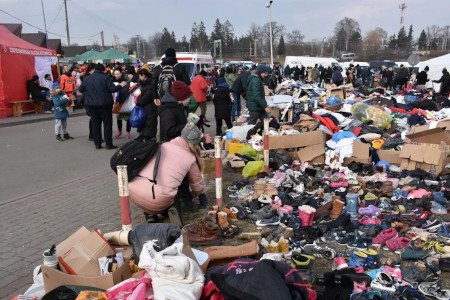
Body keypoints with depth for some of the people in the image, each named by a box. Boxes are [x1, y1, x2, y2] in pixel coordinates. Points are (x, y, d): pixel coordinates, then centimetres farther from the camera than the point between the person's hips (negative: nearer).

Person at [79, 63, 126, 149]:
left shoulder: (87, 78, 4)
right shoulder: (106, 77, -10)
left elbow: (81, 89, 10)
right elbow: (112, 89, -15)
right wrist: (121, 85, 1)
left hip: (92, 105, 4)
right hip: (104, 104, -4)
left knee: (95, 124, 11)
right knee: (107, 124, 3)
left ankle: (97, 144, 13)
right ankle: (108, 144, 3)